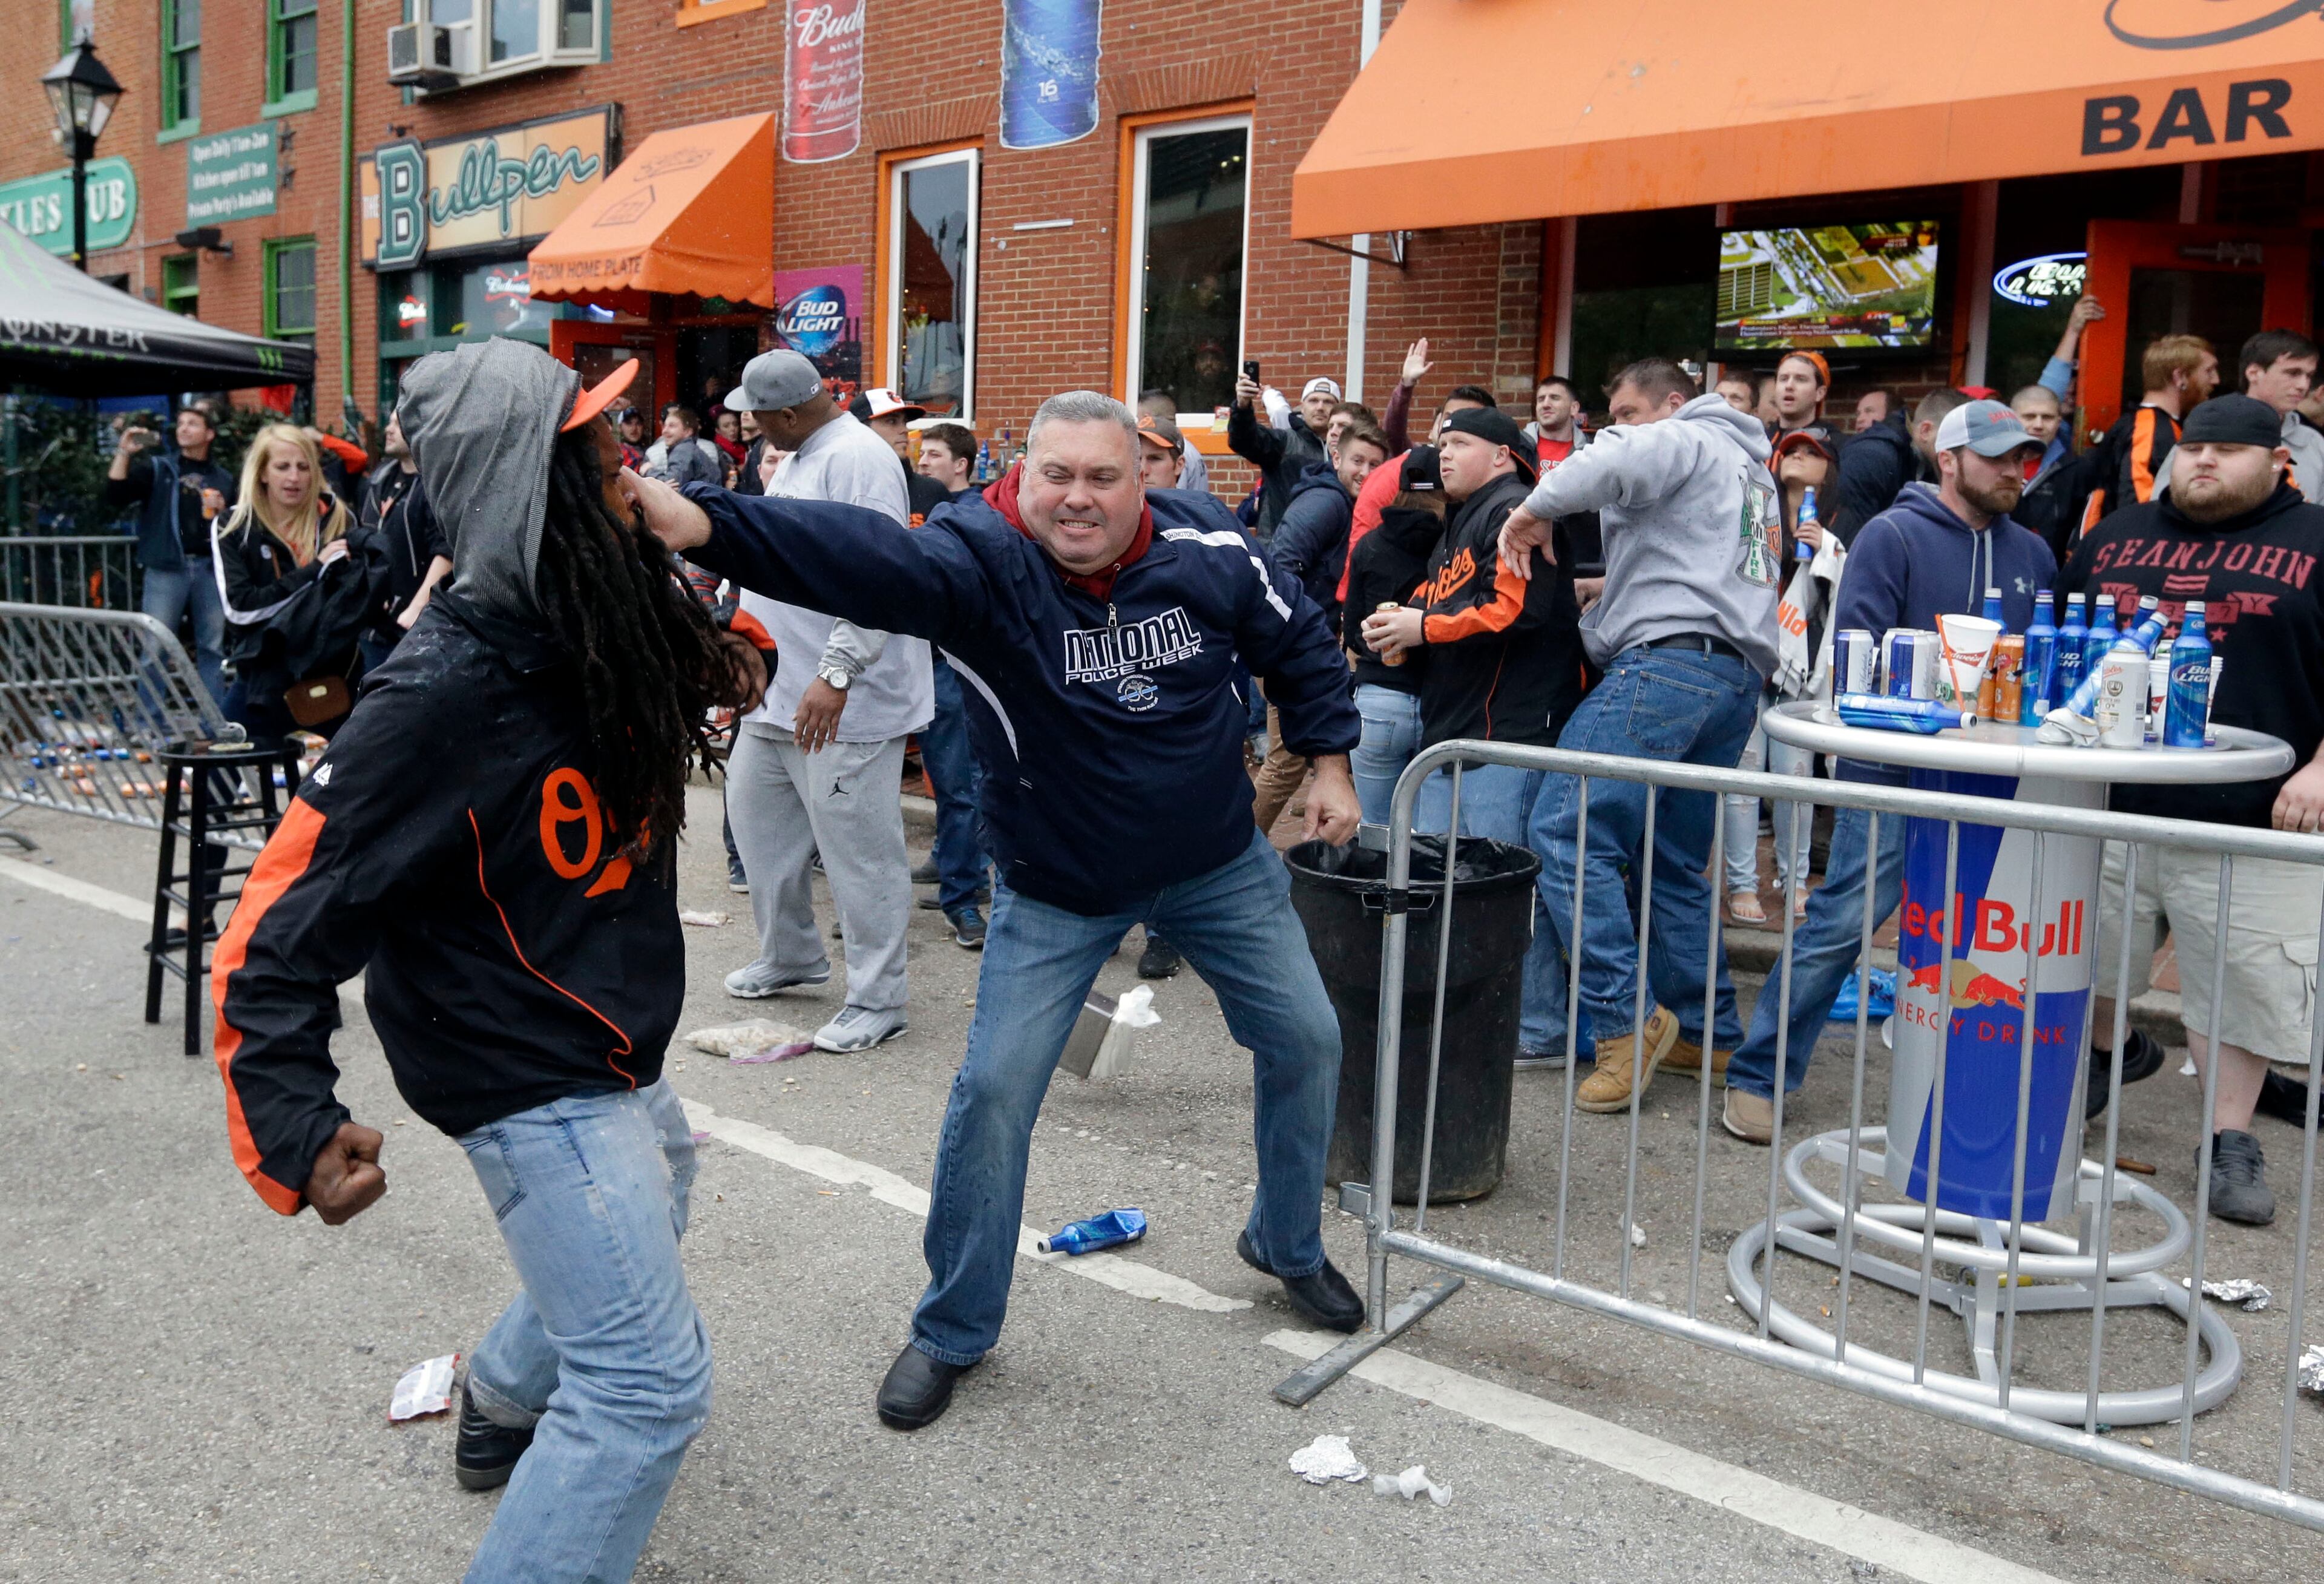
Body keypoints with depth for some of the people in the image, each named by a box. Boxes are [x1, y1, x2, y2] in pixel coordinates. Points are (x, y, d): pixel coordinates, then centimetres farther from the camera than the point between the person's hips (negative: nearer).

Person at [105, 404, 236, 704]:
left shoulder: (223, 479, 16)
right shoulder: (157, 468, 8)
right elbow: (115, 496, -4)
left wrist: (222, 512, 0)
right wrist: (124, 453, -11)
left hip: (210, 568, 3)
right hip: (166, 569, -2)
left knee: (213, 647, 6)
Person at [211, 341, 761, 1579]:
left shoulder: (604, 628, -7)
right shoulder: (442, 693, -29)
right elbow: (284, 929, -27)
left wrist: (708, 668, 0)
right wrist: (294, 1129, -34)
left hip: (614, 1044, 9)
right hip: (530, 1075, -9)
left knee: (647, 1206, 34)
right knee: (647, 1383, -9)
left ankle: (504, 1404, 58)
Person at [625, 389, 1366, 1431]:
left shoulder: (1209, 548, -15)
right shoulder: (983, 561, -26)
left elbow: (1298, 645, 4)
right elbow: (865, 555, -46)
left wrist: (1328, 762, 3)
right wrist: (703, 524, -62)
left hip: (1219, 865, 3)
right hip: (1056, 891, -3)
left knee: (1306, 1040, 9)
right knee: (994, 1092, -6)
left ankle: (1288, 1247, 37)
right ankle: (952, 1330, 16)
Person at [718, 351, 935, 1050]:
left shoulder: (858, 458, -17)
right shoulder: (797, 460, 16)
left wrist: (836, 675, -29)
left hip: (844, 703, -11)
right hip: (777, 695, 11)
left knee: (856, 848, -4)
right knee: (757, 815, 19)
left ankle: (877, 1001, 7)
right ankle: (789, 955, 36)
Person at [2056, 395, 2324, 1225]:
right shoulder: (2117, 534, 11)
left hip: (2248, 821, -3)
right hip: (2107, 804, 4)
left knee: (2242, 985, 4)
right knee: (2084, 961, 16)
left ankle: (2231, 1139, 20)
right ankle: (2107, 1054, 43)